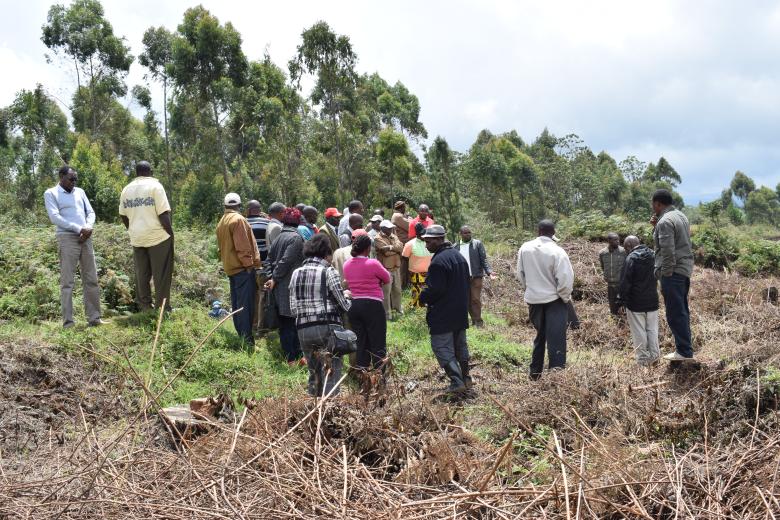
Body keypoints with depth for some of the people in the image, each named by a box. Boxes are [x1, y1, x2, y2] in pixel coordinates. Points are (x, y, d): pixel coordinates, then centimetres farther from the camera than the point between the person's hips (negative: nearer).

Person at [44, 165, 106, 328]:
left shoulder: (80, 192, 19)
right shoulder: (51, 193, 2)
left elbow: (90, 212, 15)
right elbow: (55, 217, -9)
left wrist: (88, 228, -7)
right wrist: (78, 229, -15)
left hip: (85, 238, 6)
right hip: (67, 238, -5)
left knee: (91, 280, 4)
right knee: (67, 281, -6)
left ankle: (94, 318, 8)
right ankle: (68, 322, -6)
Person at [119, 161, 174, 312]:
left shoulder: (127, 189, 9)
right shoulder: (154, 185, -7)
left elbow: (123, 215, 12)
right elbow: (163, 213, -13)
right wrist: (170, 232, -3)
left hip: (137, 238, 5)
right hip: (158, 236, -5)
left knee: (141, 275, 10)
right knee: (161, 275, 1)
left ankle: (144, 307, 14)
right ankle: (162, 307, 1)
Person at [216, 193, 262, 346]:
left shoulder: (221, 222, 16)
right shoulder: (238, 220, -12)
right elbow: (242, 246, -18)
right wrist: (249, 264, -14)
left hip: (230, 267, 9)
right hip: (242, 267, -9)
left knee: (236, 303, 13)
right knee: (245, 304, -10)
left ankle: (241, 335, 18)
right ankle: (247, 339, -12)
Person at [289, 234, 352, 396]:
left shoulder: (296, 273, 9)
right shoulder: (329, 272, -6)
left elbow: (293, 308, 7)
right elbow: (343, 304, -5)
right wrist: (349, 300, 16)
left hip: (303, 329, 5)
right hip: (328, 327, -5)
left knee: (314, 374, 17)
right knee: (331, 375, 0)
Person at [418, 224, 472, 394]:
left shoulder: (438, 261, -21)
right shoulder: (459, 256, 10)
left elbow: (435, 290, -23)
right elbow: (466, 283, 16)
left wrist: (422, 297, -6)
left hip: (443, 315, -9)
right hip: (461, 311, 9)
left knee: (442, 348, -3)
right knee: (460, 345, 19)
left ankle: (457, 382, -7)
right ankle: (466, 378, 26)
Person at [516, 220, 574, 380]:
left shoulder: (525, 248, -6)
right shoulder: (557, 251, -18)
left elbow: (520, 274, 4)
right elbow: (565, 279, -18)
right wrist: (565, 296, -2)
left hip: (533, 299, 4)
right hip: (554, 300, -4)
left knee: (539, 337, 21)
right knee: (555, 340, 0)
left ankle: (535, 373, 29)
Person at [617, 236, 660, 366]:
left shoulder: (631, 258, -16)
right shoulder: (652, 255, 5)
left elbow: (625, 282, -16)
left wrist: (621, 300, -6)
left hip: (636, 303, -6)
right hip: (652, 301, 6)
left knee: (639, 331, 3)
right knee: (652, 330, 13)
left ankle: (643, 359, 7)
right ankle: (654, 356, 17)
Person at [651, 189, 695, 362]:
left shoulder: (665, 221, -16)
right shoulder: (680, 215, 15)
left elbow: (668, 252, -21)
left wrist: (666, 274, -18)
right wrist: (657, 226, 10)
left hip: (673, 272, -10)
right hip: (685, 268, 10)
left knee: (675, 313, -6)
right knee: (682, 311, 17)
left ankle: (684, 351, -4)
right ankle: (685, 346, 24)